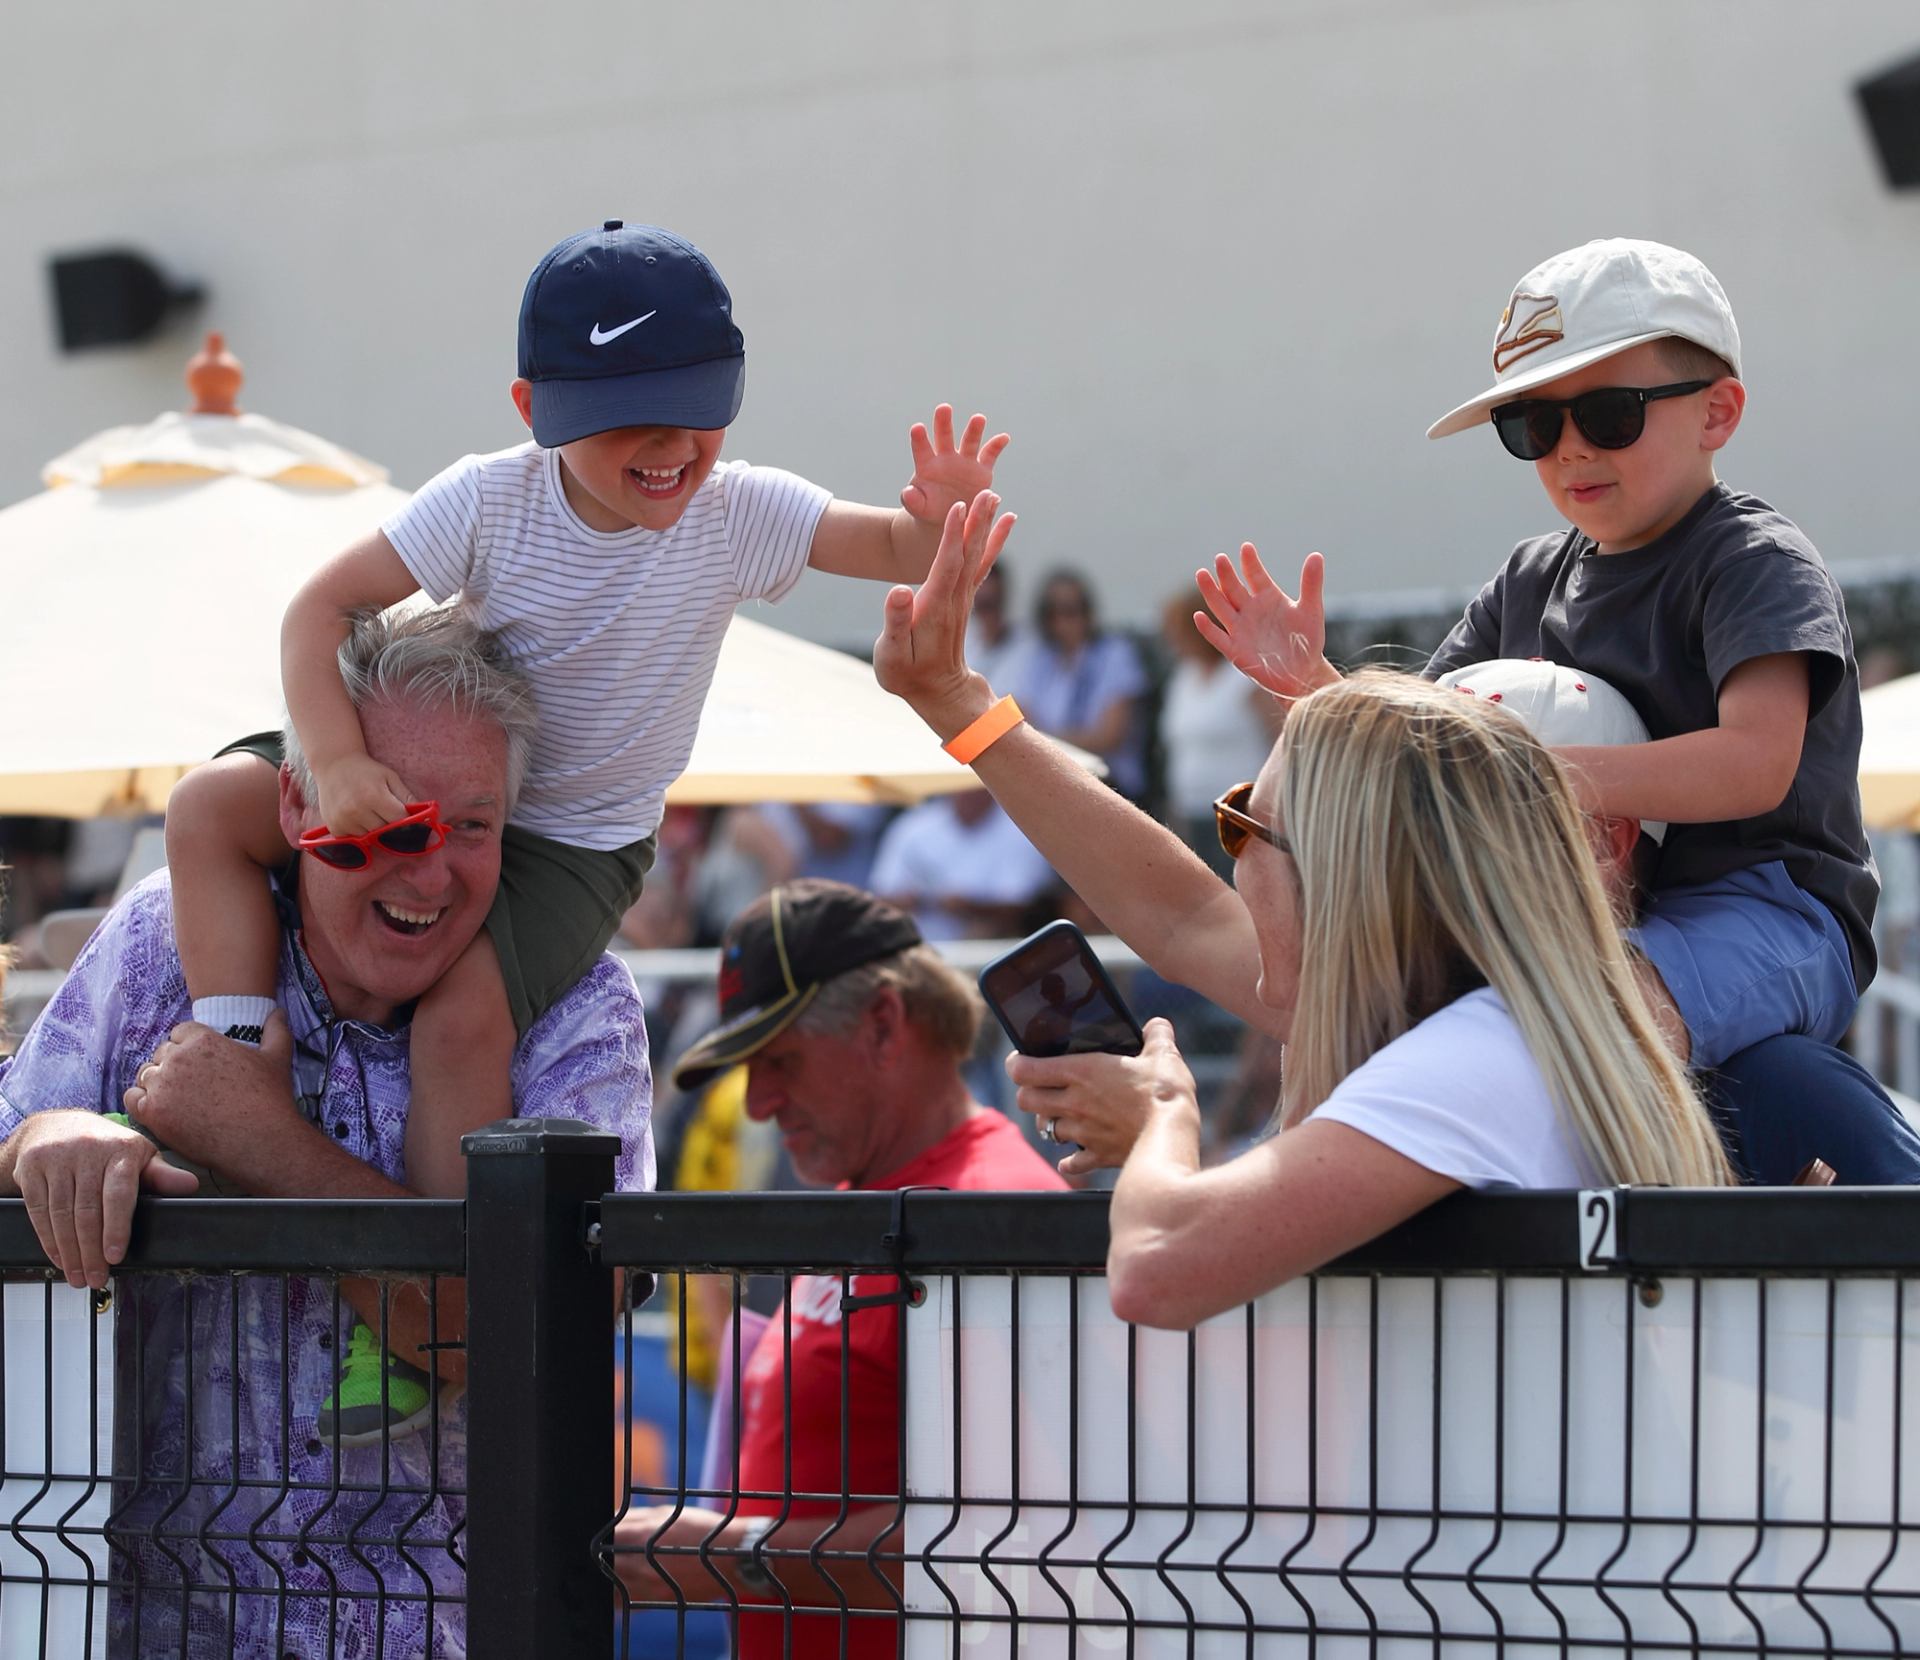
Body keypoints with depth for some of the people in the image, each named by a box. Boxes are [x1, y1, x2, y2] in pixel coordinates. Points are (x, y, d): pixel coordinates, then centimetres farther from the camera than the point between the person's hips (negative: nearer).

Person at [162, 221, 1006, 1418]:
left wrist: (944, 514, -41)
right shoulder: (490, 500, -18)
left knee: (466, 1011, -28)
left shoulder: (736, 514, -16)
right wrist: (339, 762, -33)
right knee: (212, 807, -17)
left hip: (580, 840, -2)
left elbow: (903, 553, -15)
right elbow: (323, 606, -18)